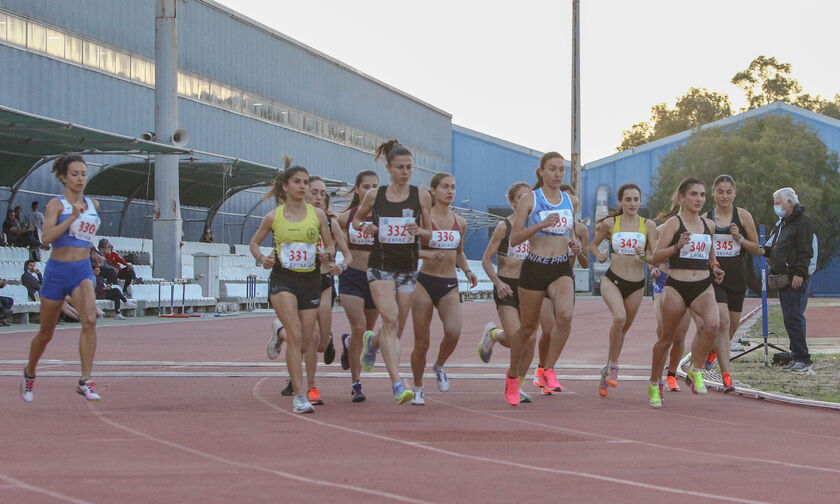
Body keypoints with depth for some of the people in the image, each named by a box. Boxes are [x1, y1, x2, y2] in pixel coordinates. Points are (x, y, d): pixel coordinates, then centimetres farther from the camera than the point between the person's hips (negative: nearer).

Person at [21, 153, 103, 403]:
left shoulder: (92, 204, 9)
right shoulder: (56, 204, -6)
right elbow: (46, 237, -21)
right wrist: (73, 216, -26)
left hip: (83, 270, 3)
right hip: (57, 271, -3)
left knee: (89, 319, -24)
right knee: (46, 333, 10)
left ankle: (85, 381, -22)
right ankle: (29, 373, 37)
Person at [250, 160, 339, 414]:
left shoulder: (317, 215, 3)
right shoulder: (273, 217, 1)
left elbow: (330, 244, 12)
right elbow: (254, 242, 14)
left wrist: (327, 257, -9)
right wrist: (262, 258, -6)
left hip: (310, 281, 3)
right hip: (283, 280, -3)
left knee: (305, 343, 5)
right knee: (296, 336, -18)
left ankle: (280, 335, 42)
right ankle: (299, 396, -17)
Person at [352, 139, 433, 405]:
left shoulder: (421, 195, 1)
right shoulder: (374, 195, 1)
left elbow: (429, 234, 7)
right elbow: (356, 220, 16)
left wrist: (419, 231, -16)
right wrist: (365, 226, -6)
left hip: (408, 268, 2)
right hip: (381, 265, -2)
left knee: (397, 327, 8)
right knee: (390, 319, -19)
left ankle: (372, 341, 46)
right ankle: (398, 384, -24)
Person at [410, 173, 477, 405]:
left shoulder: (460, 222, 10)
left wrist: (467, 271, 7)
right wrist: (427, 254, -24)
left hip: (450, 285, 3)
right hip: (425, 282, -3)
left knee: (453, 331, -22)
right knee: (421, 342, 0)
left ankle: (439, 366, 8)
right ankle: (418, 388, 20)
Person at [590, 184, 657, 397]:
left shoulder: (648, 225, 0)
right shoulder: (610, 224, 1)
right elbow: (593, 244, 16)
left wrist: (644, 257, -22)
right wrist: (599, 255, -6)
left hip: (637, 285, 2)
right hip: (613, 280, -2)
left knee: (623, 328, 12)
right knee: (619, 317, -29)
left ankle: (607, 371, 32)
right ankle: (613, 365, -12)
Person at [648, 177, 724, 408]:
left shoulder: (708, 224, 12)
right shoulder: (673, 223, -3)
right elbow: (656, 257, -7)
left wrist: (715, 267, 10)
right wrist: (677, 246, -23)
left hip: (703, 287, 3)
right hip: (676, 286, -3)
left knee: (712, 324, -25)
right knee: (666, 339, 6)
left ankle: (695, 371, -8)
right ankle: (655, 384, 26)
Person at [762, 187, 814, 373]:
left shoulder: (802, 222, -8)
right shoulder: (782, 223, 21)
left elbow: (805, 251, -15)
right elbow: (773, 248, 26)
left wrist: (799, 274, -21)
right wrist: (765, 250, 5)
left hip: (796, 280, -9)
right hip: (784, 279, 9)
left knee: (794, 317, -13)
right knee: (789, 319, 9)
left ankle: (802, 358, -13)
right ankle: (796, 356, 13)